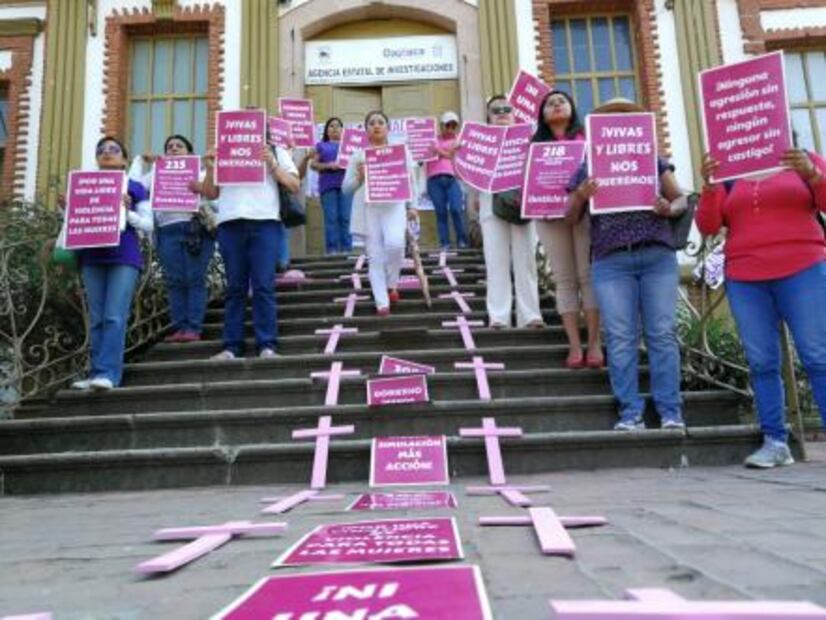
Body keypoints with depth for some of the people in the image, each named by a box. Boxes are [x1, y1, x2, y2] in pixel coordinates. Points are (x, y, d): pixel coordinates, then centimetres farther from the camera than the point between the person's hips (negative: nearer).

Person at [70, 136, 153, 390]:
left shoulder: (134, 187, 10)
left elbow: (148, 224, 5)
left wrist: (127, 211, -11)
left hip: (123, 257, -4)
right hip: (91, 257, 4)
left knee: (115, 317, -13)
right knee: (96, 319, 3)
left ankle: (108, 373, -16)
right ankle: (96, 374, 4)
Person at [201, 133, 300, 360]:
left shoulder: (275, 152, 18)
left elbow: (295, 185, 8)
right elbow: (210, 194, 19)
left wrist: (272, 164, -3)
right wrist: (210, 168, 4)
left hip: (265, 222, -2)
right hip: (230, 224, 2)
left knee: (264, 285, -8)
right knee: (234, 287, 1)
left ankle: (267, 345, -6)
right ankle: (231, 346, 2)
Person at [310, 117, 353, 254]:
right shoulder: (321, 145, 20)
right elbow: (313, 164, 9)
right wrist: (329, 165, -8)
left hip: (345, 183, 1)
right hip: (328, 185, -1)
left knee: (346, 217, -8)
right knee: (331, 218, -9)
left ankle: (346, 249, -7)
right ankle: (332, 249, -9)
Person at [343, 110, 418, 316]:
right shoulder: (358, 155, 9)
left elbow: (411, 181, 12)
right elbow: (346, 188, 10)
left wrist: (411, 206, 3)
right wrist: (359, 177, -8)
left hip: (394, 206, -1)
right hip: (368, 209, 1)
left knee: (394, 244, -24)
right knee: (375, 256, -1)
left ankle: (391, 284, 3)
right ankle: (382, 302, 5)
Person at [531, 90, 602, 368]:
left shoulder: (587, 136, 16)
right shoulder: (537, 143, 19)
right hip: (549, 213, 1)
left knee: (588, 275, -7)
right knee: (564, 279, -2)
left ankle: (594, 342, -4)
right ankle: (574, 345, -1)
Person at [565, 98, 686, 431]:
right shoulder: (587, 168, 13)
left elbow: (681, 199, 16)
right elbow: (570, 218, 11)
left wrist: (669, 209, -7)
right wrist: (580, 196, -10)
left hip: (658, 257, 1)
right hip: (611, 262, 0)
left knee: (662, 334, -3)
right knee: (620, 339, -4)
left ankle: (670, 412, 2)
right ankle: (630, 413, 1)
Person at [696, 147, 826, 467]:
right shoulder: (727, 177, 14)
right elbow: (708, 226, 5)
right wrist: (708, 186, -9)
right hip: (744, 280, 1)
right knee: (762, 363, -1)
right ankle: (775, 442, 4)